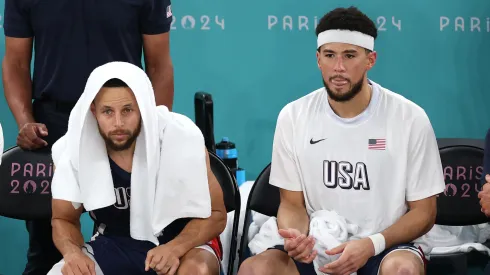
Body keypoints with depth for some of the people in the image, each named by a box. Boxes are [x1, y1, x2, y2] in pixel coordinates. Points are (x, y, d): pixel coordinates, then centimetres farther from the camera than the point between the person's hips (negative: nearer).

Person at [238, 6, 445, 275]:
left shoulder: (410, 119, -8)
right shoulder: (293, 117, -2)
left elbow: (423, 212, -2)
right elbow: (292, 204, 6)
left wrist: (371, 244, -21)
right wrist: (295, 237, -19)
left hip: (386, 249, -2)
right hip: (317, 250, 2)